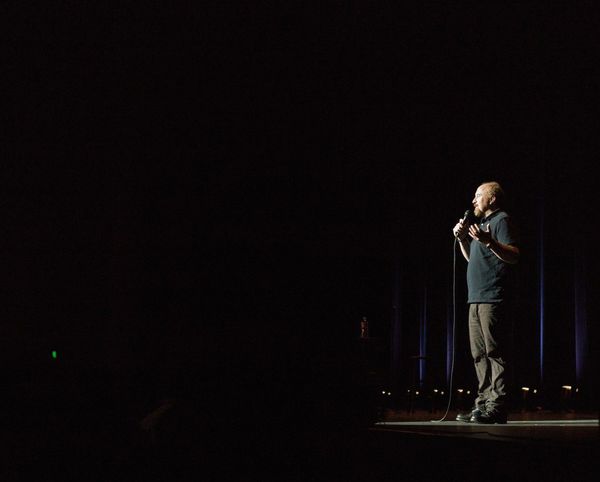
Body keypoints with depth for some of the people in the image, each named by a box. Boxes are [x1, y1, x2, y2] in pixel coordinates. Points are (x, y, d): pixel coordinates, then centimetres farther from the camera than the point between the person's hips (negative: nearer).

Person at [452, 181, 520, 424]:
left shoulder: (502, 220, -4)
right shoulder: (483, 223, 25)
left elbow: (514, 256, -17)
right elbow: (472, 258, 30)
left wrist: (488, 241, -30)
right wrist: (462, 239, 15)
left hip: (494, 299, -10)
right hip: (477, 299, 10)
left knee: (494, 353, -11)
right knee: (480, 354, 9)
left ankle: (496, 407, -13)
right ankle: (483, 403, 13)